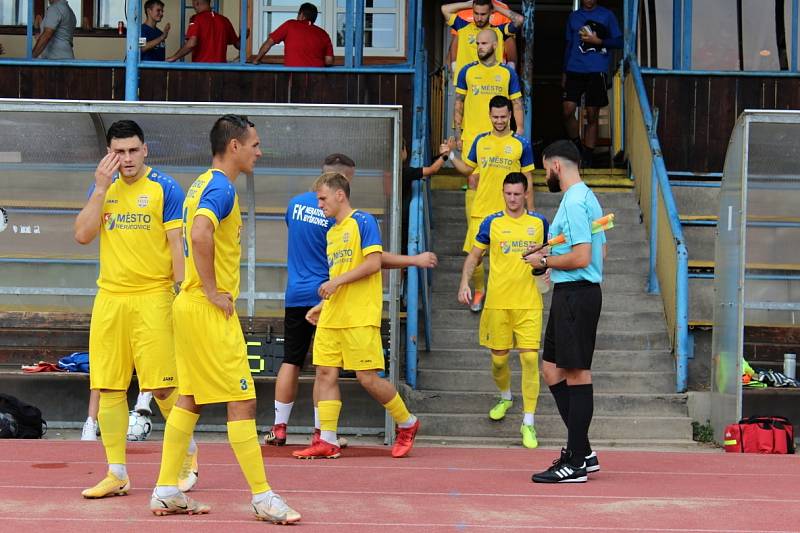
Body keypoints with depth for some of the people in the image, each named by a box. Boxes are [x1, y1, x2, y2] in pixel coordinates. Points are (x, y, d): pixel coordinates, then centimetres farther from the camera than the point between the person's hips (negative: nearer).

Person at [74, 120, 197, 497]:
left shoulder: (165, 188, -1)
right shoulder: (103, 187, 12)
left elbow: (178, 244, -3)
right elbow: (82, 235, 2)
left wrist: (181, 292, -10)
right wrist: (101, 188, -5)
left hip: (153, 298, -4)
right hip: (109, 297, 4)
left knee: (162, 386, -5)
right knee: (108, 389, 2)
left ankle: (188, 455, 18)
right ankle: (117, 473, 10)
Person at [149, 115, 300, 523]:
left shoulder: (204, 184, 16)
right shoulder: (221, 187, -15)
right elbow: (200, 235, -32)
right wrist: (213, 291, -23)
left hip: (192, 305, 10)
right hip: (210, 313, -10)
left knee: (190, 399, 12)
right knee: (242, 401, -6)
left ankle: (166, 492, 15)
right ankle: (263, 498, -3)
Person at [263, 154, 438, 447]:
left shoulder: (295, 203, 4)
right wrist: (415, 260, -8)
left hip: (295, 296, 5)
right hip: (327, 297, -5)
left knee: (290, 362, 10)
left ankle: (278, 428, 10)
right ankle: (320, 432, 4)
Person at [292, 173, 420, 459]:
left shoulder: (363, 221, -6)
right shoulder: (331, 233, 19)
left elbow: (374, 263, -15)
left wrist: (336, 281, -16)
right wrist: (322, 306, 16)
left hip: (360, 318, -8)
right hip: (331, 318, 8)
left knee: (367, 378, -7)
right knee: (325, 373, 0)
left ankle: (407, 424, 14)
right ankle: (327, 441, 3)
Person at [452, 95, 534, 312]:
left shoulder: (521, 144, 0)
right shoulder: (480, 141, 8)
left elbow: (527, 181, 3)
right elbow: (468, 169, 19)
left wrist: (530, 213, 2)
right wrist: (451, 156, 2)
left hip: (509, 212, -2)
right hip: (481, 210, 2)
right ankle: (479, 291, 23)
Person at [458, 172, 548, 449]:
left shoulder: (539, 222, 5)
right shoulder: (492, 223, 2)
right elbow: (474, 255, 8)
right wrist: (464, 283, -7)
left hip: (529, 303, 0)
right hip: (498, 302, 0)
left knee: (530, 358, -9)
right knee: (499, 358, 8)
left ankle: (528, 423, -3)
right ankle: (505, 397, 41)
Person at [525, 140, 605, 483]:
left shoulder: (574, 202, -16)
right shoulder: (588, 198, 17)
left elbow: (581, 258, -23)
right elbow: (598, 251, 23)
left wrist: (544, 261, -10)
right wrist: (553, 254, 18)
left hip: (575, 295, -11)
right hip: (576, 293, 11)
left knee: (576, 373, -7)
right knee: (551, 368, 14)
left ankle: (576, 463, -4)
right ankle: (581, 450, 15)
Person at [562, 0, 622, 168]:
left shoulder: (607, 15, 6)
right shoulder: (573, 17, 16)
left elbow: (619, 41, 5)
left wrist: (598, 41, -10)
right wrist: (564, 72, 16)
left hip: (597, 71, -2)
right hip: (575, 70, 2)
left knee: (592, 116, 0)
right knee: (567, 111, -10)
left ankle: (587, 158, 5)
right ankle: (576, 147, 11)